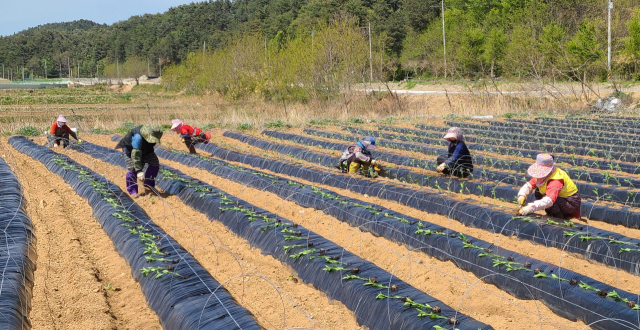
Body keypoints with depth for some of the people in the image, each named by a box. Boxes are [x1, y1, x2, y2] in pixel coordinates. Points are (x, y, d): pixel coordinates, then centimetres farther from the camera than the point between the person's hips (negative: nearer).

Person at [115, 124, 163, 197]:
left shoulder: (154, 135, -24)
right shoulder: (138, 137, -45)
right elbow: (136, 155, -44)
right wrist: (139, 171, -45)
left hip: (145, 150, 6)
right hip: (130, 149, -6)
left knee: (155, 163, -2)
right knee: (132, 169, -19)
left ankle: (148, 186, 9)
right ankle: (133, 191, -6)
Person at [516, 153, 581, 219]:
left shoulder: (556, 181, -35)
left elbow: (549, 200, -47)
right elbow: (529, 185, -3)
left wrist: (530, 208, -55)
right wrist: (522, 195, -25)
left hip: (571, 203, -9)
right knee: (538, 191, -4)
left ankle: (559, 219, -8)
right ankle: (551, 216, 7)